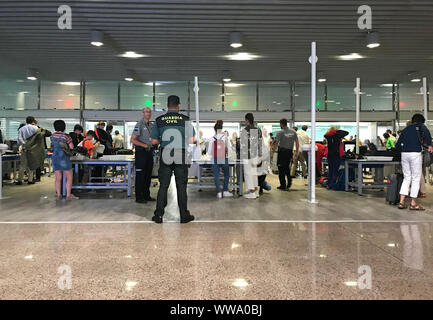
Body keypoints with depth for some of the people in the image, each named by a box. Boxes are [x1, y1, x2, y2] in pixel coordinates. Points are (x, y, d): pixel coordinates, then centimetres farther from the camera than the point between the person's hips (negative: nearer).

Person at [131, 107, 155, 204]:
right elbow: (133, 140, -15)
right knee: (140, 175, -3)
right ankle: (139, 197, 2)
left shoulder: (151, 125, 14)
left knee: (148, 175, 11)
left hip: (149, 152, 8)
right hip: (141, 152, -8)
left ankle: (146, 195, 20)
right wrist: (144, 145, -19)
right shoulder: (139, 125, -9)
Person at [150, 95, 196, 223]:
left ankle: (158, 215, 10)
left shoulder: (159, 120, 1)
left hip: (165, 156, 1)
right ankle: (184, 215, 11)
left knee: (163, 185, 7)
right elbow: (191, 140, -4)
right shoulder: (185, 119, -3)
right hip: (181, 156, -1)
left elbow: (154, 141, 2)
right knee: (181, 186, 5)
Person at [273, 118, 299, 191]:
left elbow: (276, 143, -12)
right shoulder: (293, 132, 7)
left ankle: (283, 185, 4)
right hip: (290, 151, 5)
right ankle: (289, 182, 7)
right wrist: (297, 152, 17)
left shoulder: (280, 132, -9)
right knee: (287, 167, 20)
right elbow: (297, 142, 9)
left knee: (281, 169, 3)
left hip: (282, 151, -5)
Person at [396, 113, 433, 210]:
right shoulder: (420, 126, 6)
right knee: (416, 179, 3)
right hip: (415, 154, -5)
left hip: (404, 154, 5)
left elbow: (397, 145, 16)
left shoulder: (406, 129, 19)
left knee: (407, 178, 12)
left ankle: (401, 202, 6)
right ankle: (413, 204, 6)